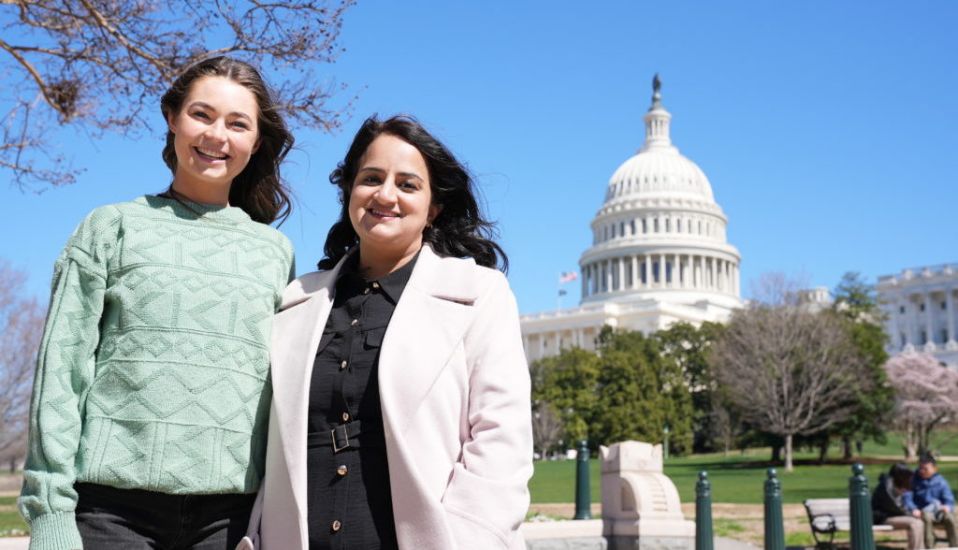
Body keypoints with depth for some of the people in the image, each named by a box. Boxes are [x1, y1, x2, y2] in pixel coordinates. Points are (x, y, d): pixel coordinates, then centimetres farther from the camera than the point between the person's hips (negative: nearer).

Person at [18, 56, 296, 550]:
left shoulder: (275, 251, 13)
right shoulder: (113, 227, 7)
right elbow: (62, 371, 2)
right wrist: (50, 510, -6)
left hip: (232, 509, 2)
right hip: (113, 502, -1)